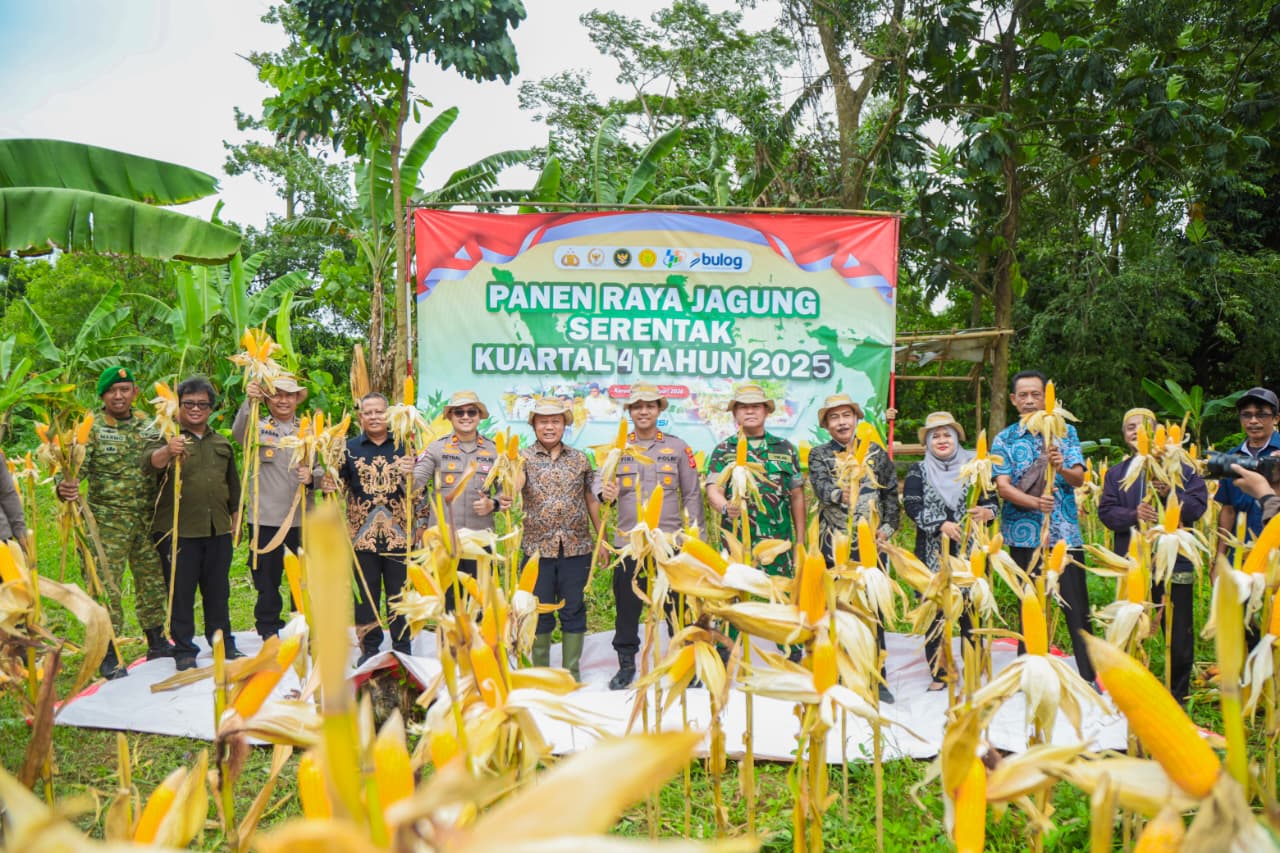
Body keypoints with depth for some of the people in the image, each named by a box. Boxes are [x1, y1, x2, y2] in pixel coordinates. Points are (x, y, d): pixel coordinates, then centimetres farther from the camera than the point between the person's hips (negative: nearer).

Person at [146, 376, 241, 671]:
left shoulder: (222, 444, 16)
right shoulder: (167, 437, -1)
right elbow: (151, 460, -23)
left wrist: (235, 519, 19)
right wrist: (167, 451, -45)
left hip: (218, 529, 5)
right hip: (178, 531, -4)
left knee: (218, 591, 14)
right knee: (181, 593, 1)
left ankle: (223, 643, 25)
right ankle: (184, 650, 11)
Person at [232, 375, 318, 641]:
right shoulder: (258, 427, 4)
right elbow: (239, 433, -19)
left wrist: (311, 476, -11)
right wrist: (248, 401, -36)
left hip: (301, 516, 2)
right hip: (266, 517, -2)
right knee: (267, 580, 6)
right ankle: (269, 631, 18)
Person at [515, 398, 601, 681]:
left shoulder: (580, 459, 8)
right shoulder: (524, 457, 1)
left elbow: (591, 499, 14)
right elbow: (515, 485, -18)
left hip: (576, 547, 2)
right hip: (538, 547, -1)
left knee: (574, 610, 6)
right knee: (540, 611, 7)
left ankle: (571, 673, 18)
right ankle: (540, 671, 21)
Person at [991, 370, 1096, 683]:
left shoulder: (1065, 432, 7)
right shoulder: (1005, 439, 4)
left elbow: (1080, 479, -2)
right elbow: (1002, 486, -6)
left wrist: (1062, 468, -25)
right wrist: (1035, 502, -23)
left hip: (1065, 533, 0)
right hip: (1024, 536, 0)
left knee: (1077, 606, 1)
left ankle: (1089, 677, 10)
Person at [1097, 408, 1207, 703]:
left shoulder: (1179, 468, 4)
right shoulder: (1116, 473, 10)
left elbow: (1198, 506, -6)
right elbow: (1106, 511, -1)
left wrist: (1170, 494, -22)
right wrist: (1133, 515, -20)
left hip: (1174, 561, -1)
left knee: (1179, 637, 5)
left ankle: (1178, 696, 21)